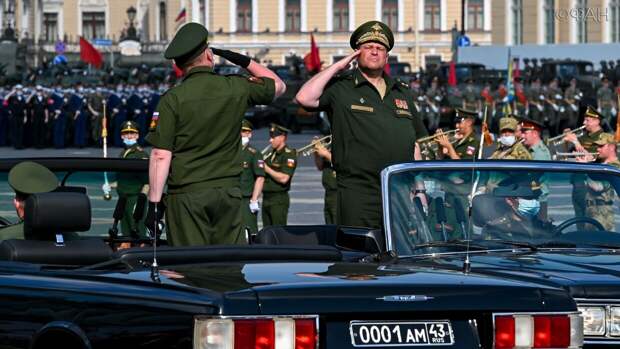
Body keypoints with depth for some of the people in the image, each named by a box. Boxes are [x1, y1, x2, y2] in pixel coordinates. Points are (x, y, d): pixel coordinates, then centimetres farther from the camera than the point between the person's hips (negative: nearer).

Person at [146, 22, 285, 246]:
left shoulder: (172, 99, -6)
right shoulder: (237, 89, 3)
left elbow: (161, 155, -10)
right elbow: (278, 86, 23)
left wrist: (154, 203, -7)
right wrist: (244, 61, 26)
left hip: (187, 195, -3)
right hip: (228, 190, 3)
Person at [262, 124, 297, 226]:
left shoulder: (289, 155, -9)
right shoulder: (270, 154, 16)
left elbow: (284, 178, -20)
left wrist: (267, 169, -13)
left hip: (279, 200, -8)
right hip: (266, 198, 8)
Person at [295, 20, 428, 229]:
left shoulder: (402, 92, 19)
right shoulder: (341, 88, 4)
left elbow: (414, 144, 22)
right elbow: (304, 98, -14)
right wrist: (337, 67, -6)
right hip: (358, 193, -5)